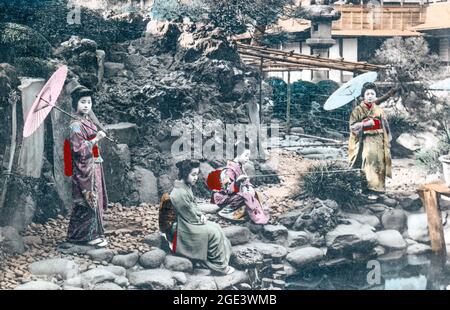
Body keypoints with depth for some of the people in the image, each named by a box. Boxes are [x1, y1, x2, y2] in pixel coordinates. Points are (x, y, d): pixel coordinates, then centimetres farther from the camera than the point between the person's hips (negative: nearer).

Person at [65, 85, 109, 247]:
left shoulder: (89, 121, 12)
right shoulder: (76, 125, -15)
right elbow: (79, 149, -22)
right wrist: (96, 139, -22)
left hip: (93, 166, 9)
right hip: (84, 168, -9)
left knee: (95, 200, 13)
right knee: (89, 200, -4)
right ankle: (89, 235, 4)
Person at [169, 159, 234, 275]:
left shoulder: (186, 187, 2)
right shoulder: (180, 193, -29)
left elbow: (193, 206, 15)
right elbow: (191, 218, -23)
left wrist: (201, 215, -1)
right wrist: (202, 219, -6)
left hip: (190, 222, 10)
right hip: (186, 229, -10)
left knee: (216, 227, 4)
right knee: (214, 232, -12)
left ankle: (221, 260, 9)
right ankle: (220, 266, 0)